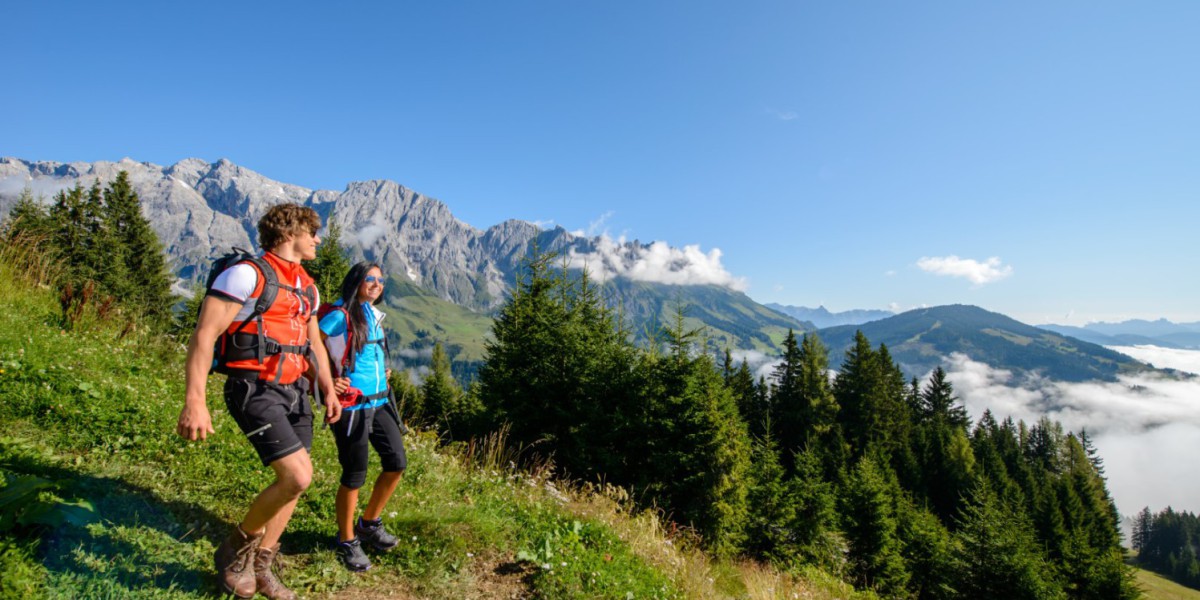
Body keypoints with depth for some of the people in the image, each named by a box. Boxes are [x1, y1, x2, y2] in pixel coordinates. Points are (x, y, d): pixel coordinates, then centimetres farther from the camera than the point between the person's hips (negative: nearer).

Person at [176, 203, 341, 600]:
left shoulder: (307, 288, 15)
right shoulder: (248, 274, -10)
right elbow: (204, 335, -16)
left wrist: (328, 390, 13)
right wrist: (195, 401, -23)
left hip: (294, 391, 8)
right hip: (255, 390, -8)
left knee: (293, 483, 9)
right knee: (298, 476, -18)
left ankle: (259, 566, 28)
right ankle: (236, 548, 9)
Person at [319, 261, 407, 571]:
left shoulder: (374, 315, 13)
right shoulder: (339, 315, -11)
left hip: (379, 403, 8)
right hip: (351, 407, -8)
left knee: (397, 463, 8)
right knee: (355, 475, 2)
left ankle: (370, 524, 29)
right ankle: (347, 541, 23)